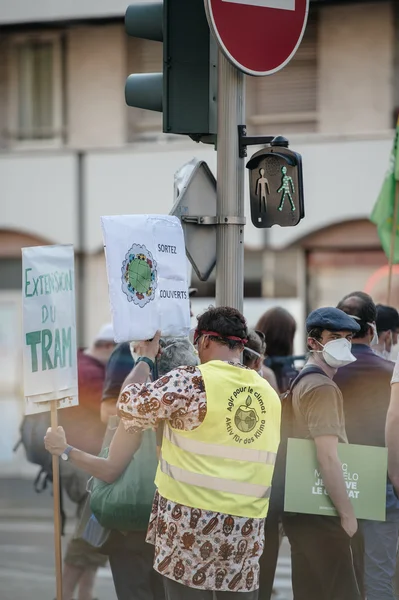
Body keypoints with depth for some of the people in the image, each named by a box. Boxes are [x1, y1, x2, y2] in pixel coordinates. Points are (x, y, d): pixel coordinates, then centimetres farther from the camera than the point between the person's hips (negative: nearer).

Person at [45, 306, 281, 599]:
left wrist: (145, 359, 11)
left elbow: (130, 405, -4)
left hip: (191, 519, -5)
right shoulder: (269, 394, 10)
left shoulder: (191, 380, -9)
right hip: (246, 528, 5)